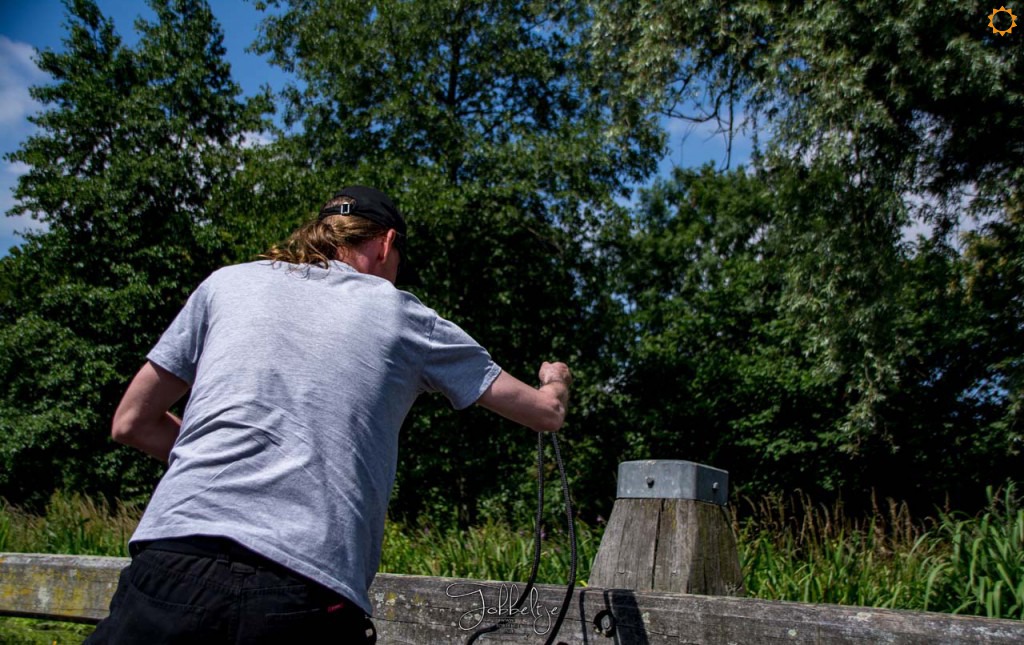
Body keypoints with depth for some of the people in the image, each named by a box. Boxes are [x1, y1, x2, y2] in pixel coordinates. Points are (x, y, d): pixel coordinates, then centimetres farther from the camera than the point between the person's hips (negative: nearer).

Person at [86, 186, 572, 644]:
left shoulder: (227, 282, 17)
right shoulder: (404, 317, 15)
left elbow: (132, 423, 20)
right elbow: (547, 414, 24)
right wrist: (555, 380, 47)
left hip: (173, 563, 1)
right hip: (311, 594, -1)